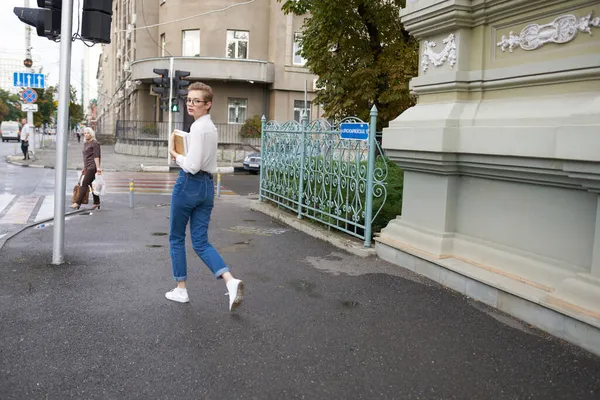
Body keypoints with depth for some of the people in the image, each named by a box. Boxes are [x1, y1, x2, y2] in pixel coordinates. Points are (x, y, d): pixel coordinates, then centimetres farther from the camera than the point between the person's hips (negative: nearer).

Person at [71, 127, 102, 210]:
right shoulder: (85, 144, 18)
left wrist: (98, 167, -20)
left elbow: (96, 156, -14)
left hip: (92, 167, -9)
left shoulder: (95, 144, -8)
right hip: (88, 167, 9)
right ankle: (97, 203, 15)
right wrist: (84, 168, 25)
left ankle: (78, 203, -10)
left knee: (84, 184, -10)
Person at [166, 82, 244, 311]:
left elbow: (192, 166, -20)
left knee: (176, 238, 10)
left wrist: (175, 155, -4)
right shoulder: (211, 127, 16)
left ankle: (181, 290, 19)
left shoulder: (198, 127, -15)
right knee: (201, 243, 7)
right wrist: (180, 156, 9)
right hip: (207, 186, 9)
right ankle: (231, 281, -11)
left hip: (189, 184, -8)